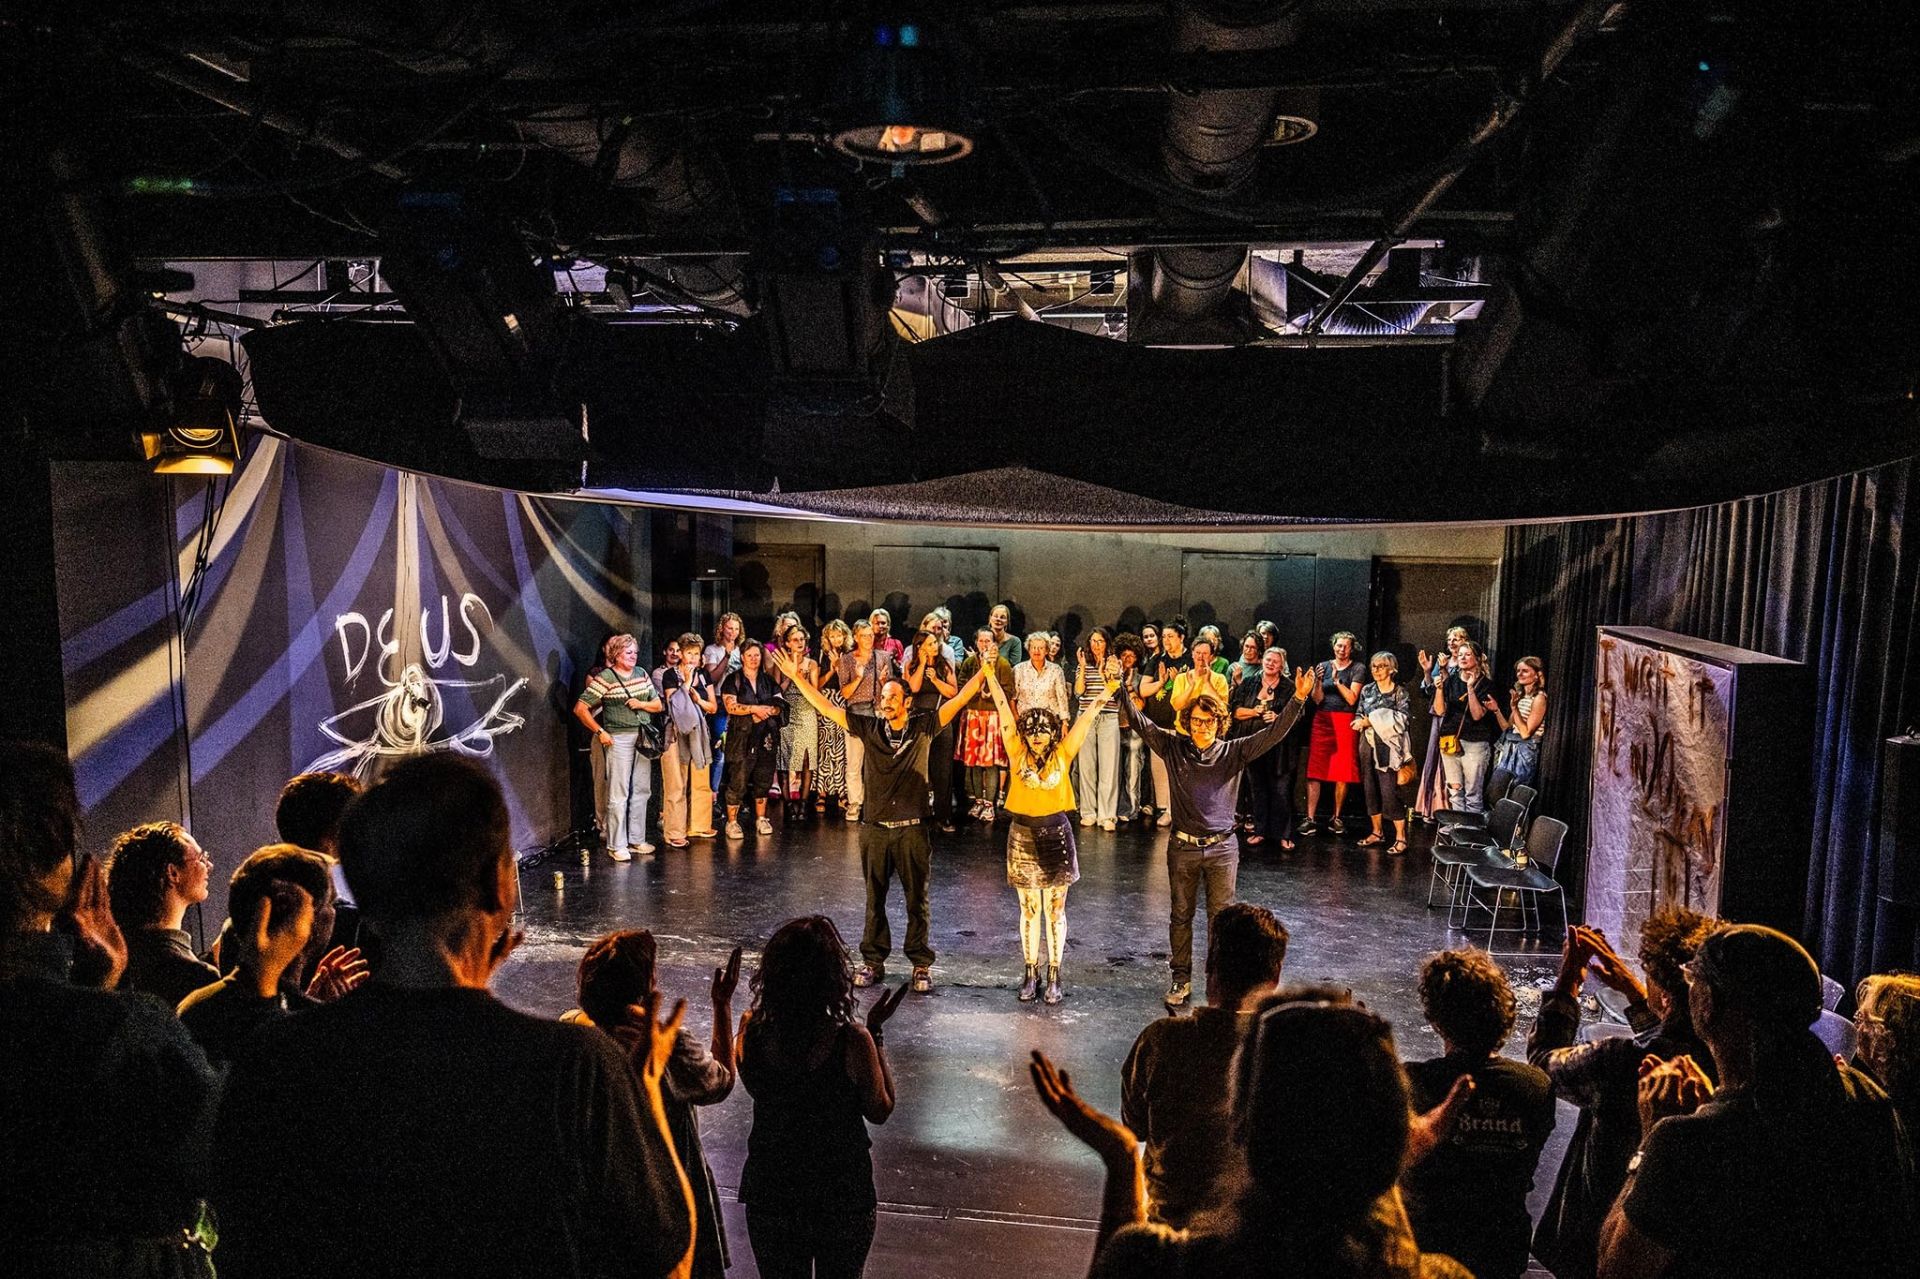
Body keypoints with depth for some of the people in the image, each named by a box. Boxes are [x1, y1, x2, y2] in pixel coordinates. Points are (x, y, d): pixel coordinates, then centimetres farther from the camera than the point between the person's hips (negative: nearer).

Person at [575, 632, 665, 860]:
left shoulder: (641, 674, 11)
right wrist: (599, 732, -11)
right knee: (618, 794, -4)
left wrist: (641, 704, -6)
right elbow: (580, 709, -10)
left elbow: (658, 705, 14)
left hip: (643, 737, 7)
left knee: (641, 791, 11)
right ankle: (616, 845, 2)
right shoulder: (605, 677, -8)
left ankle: (636, 840, 22)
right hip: (619, 739, -6)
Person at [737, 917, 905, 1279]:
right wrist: (876, 1033, -7)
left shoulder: (752, 1031, -19)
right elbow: (880, 1111, -11)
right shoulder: (852, 1041, -26)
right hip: (843, 1196, -2)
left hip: (770, 1192, 2)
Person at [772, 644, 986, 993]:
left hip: (912, 830, -2)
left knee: (917, 899, 7)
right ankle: (873, 960, 25)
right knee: (875, 899, 12)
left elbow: (959, 699, -8)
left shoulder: (923, 727, -3)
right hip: (876, 829, 2)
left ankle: (921, 964, 17)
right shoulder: (869, 728, 1)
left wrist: (985, 669, -17)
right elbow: (826, 707, 1)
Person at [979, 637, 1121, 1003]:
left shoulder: (1063, 754, -4)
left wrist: (1109, 688, -18)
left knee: (1055, 910, 7)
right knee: (1029, 909, 10)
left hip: (1056, 834, 0)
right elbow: (1004, 711, -10)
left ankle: (1054, 977, 16)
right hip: (1022, 835, 1)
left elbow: (1087, 718, -9)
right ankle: (1031, 974, 21)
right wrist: (988, 674, -15)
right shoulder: (1018, 753, -5)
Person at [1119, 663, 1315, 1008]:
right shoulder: (1174, 747, -1)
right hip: (1183, 847, 1)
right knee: (1180, 916, 12)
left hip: (1222, 848, -1)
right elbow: (1141, 724, -6)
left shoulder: (1234, 752, -3)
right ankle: (1181, 978, 27)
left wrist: (1298, 699, -23)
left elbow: (1274, 732, -10)